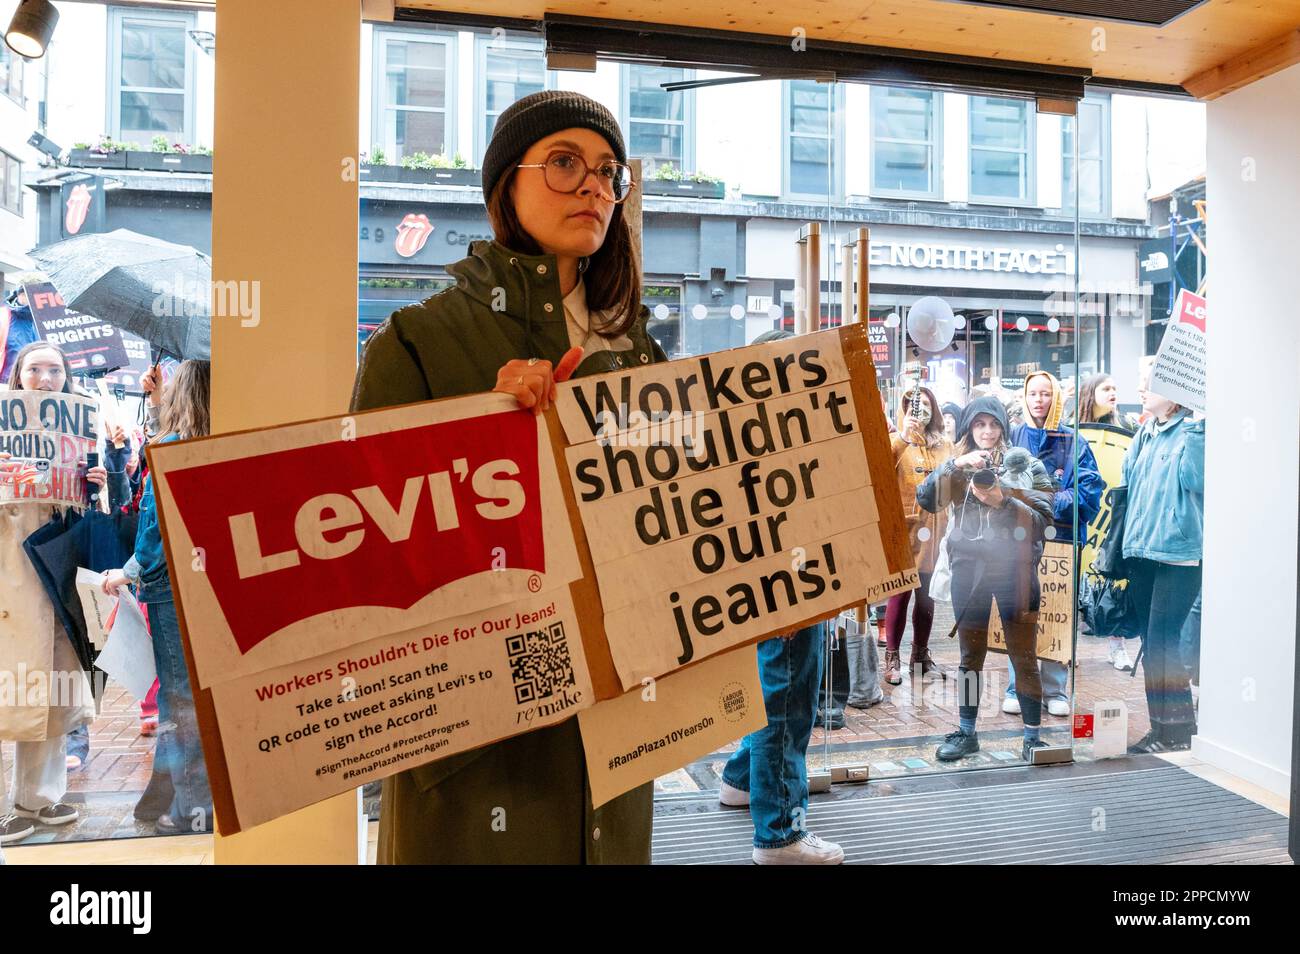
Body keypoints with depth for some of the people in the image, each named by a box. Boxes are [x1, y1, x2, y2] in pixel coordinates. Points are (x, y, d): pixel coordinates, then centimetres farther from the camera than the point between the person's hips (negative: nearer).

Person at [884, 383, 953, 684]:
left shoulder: (944, 445, 13)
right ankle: (892, 657, 5)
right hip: (904, 524, -4)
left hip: (934, 525, 4)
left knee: (927, 593, 9)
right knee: (900, 592, -4)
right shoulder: (897, 441, -1)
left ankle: (921, 654, 20)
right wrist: (904, 436, -31)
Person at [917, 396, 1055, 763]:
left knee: (1023, 655, 3)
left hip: (1015, 567, -2)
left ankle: (1033, 735, 14)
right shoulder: (957, 466, 9)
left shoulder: (1026, 464, 4)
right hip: (969, 567, 2)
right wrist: (955, 464, -17)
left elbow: (1043, 518, -3)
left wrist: (1002, 501, -17)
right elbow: (925, 499, -6)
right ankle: (966, 733, 22)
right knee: (970, 655, 12)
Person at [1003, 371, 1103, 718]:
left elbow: (1090, 491, -2)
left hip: (1062, 536, 0)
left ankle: (1055, 689, 14)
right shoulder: (1012, 438, 10)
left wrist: (1053, 503, -13)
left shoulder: (1074, 442, 6)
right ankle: (1017, 688, 11)